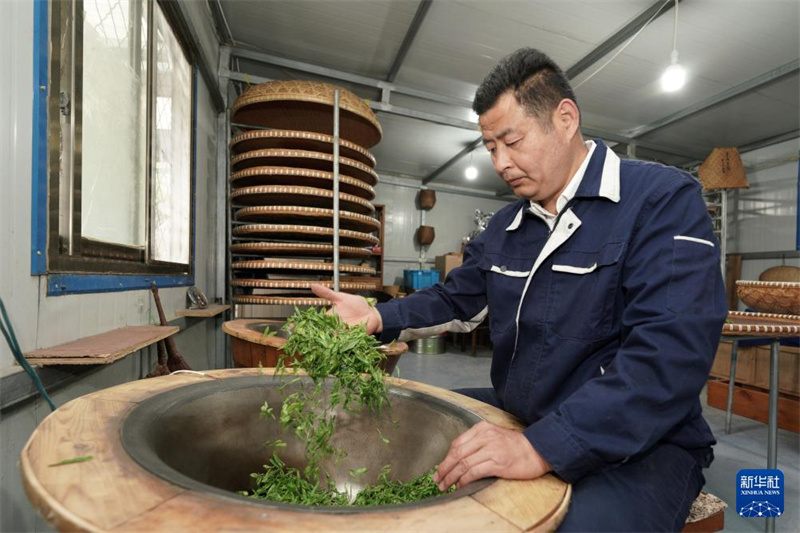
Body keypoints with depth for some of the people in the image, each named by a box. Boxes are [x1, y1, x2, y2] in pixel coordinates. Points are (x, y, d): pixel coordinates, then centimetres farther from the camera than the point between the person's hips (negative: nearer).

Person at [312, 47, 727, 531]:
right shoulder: (504, 227, 9)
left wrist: (541, 447, -32)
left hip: (639, 442, -5)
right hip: (517, 416, 6)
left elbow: (671, 352, -24)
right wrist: (379, 318, -4)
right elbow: (456, 300, 14)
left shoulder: (664, 200, -13)